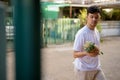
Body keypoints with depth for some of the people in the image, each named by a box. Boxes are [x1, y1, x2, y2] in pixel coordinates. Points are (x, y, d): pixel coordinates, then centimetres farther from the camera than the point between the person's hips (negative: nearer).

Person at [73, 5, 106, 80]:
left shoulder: (97, 32, 4)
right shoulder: (81, 33, -19)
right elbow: (75, 54, -20)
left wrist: (97, 51, 1)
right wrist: (86, 53, -36)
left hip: (97, 68, 6)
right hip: (83, 69, -6)